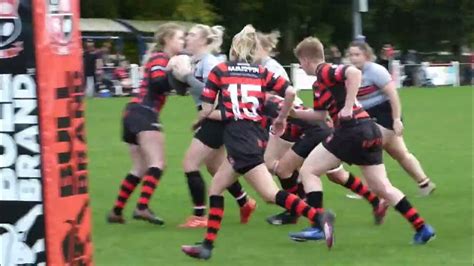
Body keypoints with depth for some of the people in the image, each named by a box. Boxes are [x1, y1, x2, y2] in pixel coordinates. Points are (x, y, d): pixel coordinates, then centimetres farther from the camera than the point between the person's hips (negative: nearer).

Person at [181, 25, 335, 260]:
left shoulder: (219, 71, 5)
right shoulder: (262, 73, 14)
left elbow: (206, 111, 2)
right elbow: (290, 92, 0)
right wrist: (281, 118, 16)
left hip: (238, 138, -6)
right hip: (257, 134, 6)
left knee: (271, 194, -10)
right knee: (216, 187, 17)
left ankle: (318, 216, -26)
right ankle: (207, 245, 15)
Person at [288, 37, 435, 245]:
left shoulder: (324, 71, -6)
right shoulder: (320, 83, 22)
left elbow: (354, 72, -24)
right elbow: (320, 114, 30)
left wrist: (348, 106, -24)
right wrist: (292, 112, 31)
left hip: (352, 130, -9)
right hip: (369, 131, 9)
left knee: (308, 170, 0)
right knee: (382, 188, 12)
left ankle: (319, 227, -5)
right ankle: (422, 228, 8)